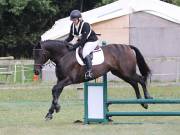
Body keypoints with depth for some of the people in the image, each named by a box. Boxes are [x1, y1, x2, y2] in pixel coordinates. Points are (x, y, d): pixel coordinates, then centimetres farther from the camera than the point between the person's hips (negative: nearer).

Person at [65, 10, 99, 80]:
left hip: (92, 41, -9)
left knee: (85, 52, -31)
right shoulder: (73, 26, -4)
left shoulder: (85, 25, -27)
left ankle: (89, 71, -36)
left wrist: (74, 46, -36)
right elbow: (70, 37, 3)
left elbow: (83, 39, -31)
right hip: (81, 41, 9)